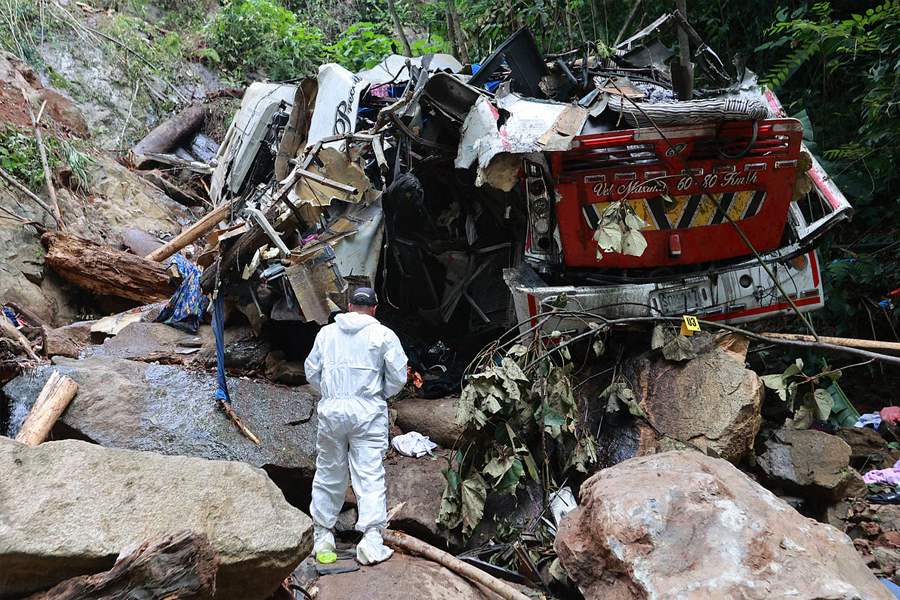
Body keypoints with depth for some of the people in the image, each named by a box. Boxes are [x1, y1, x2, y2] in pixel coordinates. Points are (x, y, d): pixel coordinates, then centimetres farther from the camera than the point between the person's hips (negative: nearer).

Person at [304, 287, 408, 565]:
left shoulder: (326, 332, 10)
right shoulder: (384, 335, 0)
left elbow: (311, 372, 13)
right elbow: (398, 377, -1)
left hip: (331, 409, 3)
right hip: (368, 410, -2)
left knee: (328, 473, 13)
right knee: (370, 474, -1)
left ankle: (322, 534, 23)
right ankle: (371, 538, -6)